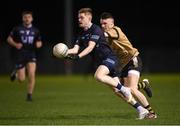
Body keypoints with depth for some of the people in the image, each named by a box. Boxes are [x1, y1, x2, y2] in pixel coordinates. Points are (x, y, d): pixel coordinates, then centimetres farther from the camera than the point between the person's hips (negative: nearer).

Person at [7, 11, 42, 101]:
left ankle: (29, 95, -4)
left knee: (32, 74, -17)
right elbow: (9, 39, 5)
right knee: (21, 79, -2)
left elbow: (39, 42, 18)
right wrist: (15, 44, -14)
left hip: (31, 55, 2)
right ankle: (16, 72, 35)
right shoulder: (17, 29, -1)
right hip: (20, 55, -2)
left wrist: (39, 44, -6)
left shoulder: (35, 30, 7)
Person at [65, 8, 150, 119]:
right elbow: (75, 49, 3)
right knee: (117, 90, 4)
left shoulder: (96, 29, -11)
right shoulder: (82, 34, 14)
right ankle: (141, 110, 8)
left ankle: (123, 89, -17)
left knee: (98, 76, -34)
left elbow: (90, 47, -22)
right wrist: (65, 52, -17)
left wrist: (78, 56, -34)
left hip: (109, 58, -8)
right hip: (101, 61, 8)